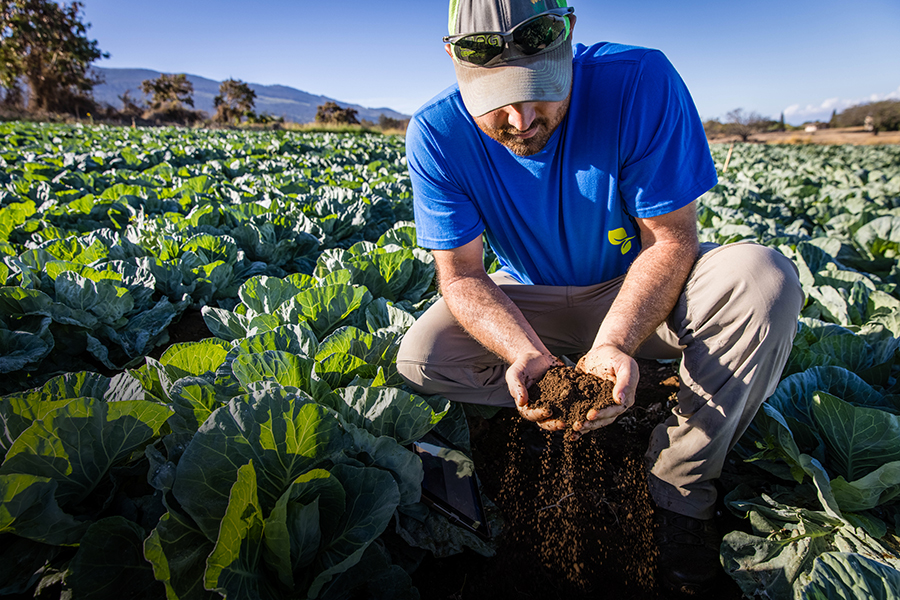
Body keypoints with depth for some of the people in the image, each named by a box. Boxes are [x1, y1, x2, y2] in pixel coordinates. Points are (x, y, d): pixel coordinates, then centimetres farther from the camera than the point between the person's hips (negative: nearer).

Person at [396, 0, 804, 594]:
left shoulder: (640, 82, -25)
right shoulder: (437, 133, -21)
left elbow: (670, 238, -21)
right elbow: (462, 275, -18)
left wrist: (616, 344, -38)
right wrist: (527, 354, -37)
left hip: (642, 286, -1)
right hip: (533, 304, 2)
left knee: (764, 279, -30)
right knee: (421, 357, -20)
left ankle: (681, 491, -12)